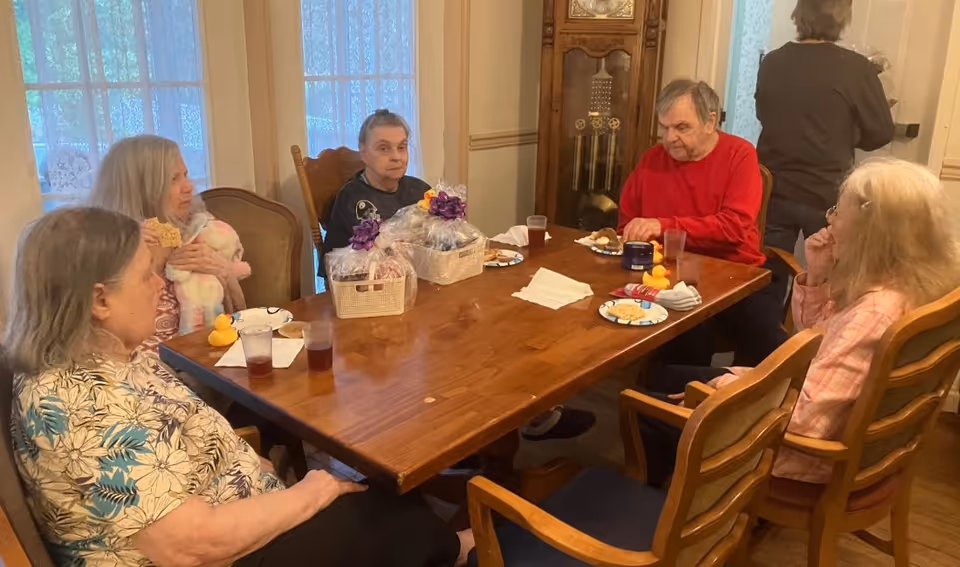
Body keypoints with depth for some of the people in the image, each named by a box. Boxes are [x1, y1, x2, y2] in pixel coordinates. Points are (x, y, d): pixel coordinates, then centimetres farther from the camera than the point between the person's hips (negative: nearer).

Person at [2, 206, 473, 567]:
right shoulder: (79, 407, -31)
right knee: (398, 522, 2)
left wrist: (252, 465, -3)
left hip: (234, 519, 8)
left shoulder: (117, 354, -1)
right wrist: (312, 492, -19)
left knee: (393, 500, 7)